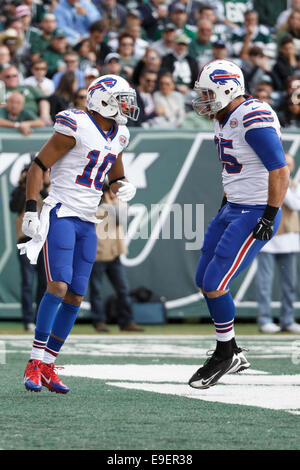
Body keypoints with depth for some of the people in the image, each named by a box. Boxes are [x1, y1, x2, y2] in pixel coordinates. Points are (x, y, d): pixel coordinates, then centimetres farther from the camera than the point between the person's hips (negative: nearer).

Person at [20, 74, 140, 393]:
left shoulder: (117, 136, 11)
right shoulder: (75, 127, -12)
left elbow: (115, 178, 26)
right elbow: (39, 166, -10)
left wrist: (123, 187, 2)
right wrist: (31, 209, -16)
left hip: (87, 223, 7)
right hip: (61, 215, -7)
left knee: (75, 297, 3)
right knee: (58, 286, -19)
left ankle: (48, 366, 10)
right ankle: (34, 363, -14)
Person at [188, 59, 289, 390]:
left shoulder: (254, 119, -21)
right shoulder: (225, 120, 9)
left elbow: (280, 171, -22)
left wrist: (269, 217, -21)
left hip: (255, 215, -10)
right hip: (232, 210, 10)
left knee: (214, 284, -11)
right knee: (204, 281, 9)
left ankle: (226, 353, 8)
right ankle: (232, 355, 20)